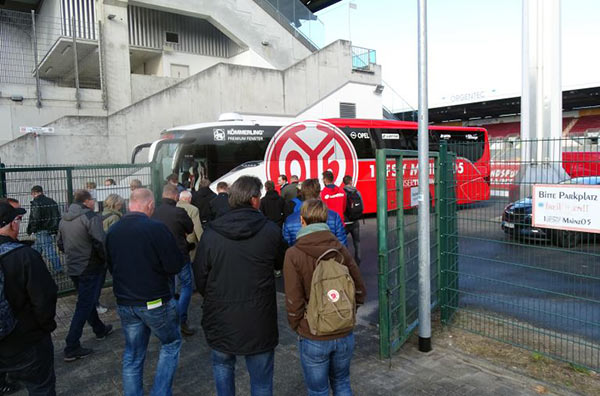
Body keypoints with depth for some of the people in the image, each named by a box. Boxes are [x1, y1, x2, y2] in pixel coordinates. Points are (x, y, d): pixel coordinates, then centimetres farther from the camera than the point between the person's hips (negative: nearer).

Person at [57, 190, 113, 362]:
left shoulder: (64, 219, 7)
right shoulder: (91, 217, -18)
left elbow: (61, 245, 15)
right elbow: (101, 244, -25)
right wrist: (107, 260, -10)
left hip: (73, 268, 8)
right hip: (90, 269, -8)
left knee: (87, 301, 23)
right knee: (84, 307, 0)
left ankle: (100, 329, 41)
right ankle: (72, 348, 4)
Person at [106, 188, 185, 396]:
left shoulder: (112, 231, 1)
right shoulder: (156, 228, -19)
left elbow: (111, 267, 12)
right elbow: (175, 265, -17)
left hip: (125, 303, 6)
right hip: (156, 301, -5)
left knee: (132, 355, 18)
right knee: (171, 344, 16)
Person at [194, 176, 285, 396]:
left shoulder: (211, 233, -9)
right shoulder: (271, 231, -12)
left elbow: (200, 278, -2)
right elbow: (282, 262, 5)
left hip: (220, 318, 2)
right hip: (259, 320, -1)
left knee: (222, 364, 29)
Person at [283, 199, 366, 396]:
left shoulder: (293, 255, -15)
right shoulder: (340, 249, -5)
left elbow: (294, 302, -14)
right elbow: (360, 291, -2)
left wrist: (296, 327, 3)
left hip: (313, 338, -3)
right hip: (344, 335, 3)